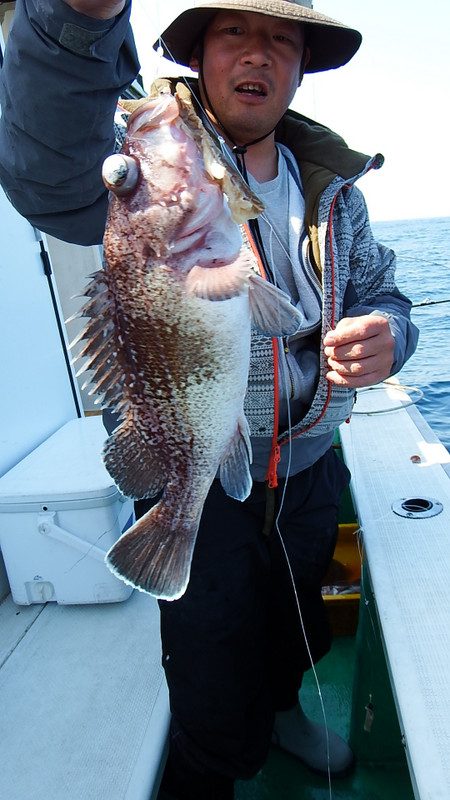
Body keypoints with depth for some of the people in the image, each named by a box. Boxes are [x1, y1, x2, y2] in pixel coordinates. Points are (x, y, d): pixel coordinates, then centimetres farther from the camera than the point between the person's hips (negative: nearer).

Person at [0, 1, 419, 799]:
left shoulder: (333, 185, 4)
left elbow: (380, 292, 6)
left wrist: (384, 335, -18)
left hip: (308, 471, 6)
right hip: (196, 485, -5)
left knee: (295, 628, 32)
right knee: (214, 719, 12)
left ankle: (280, 708, 66)